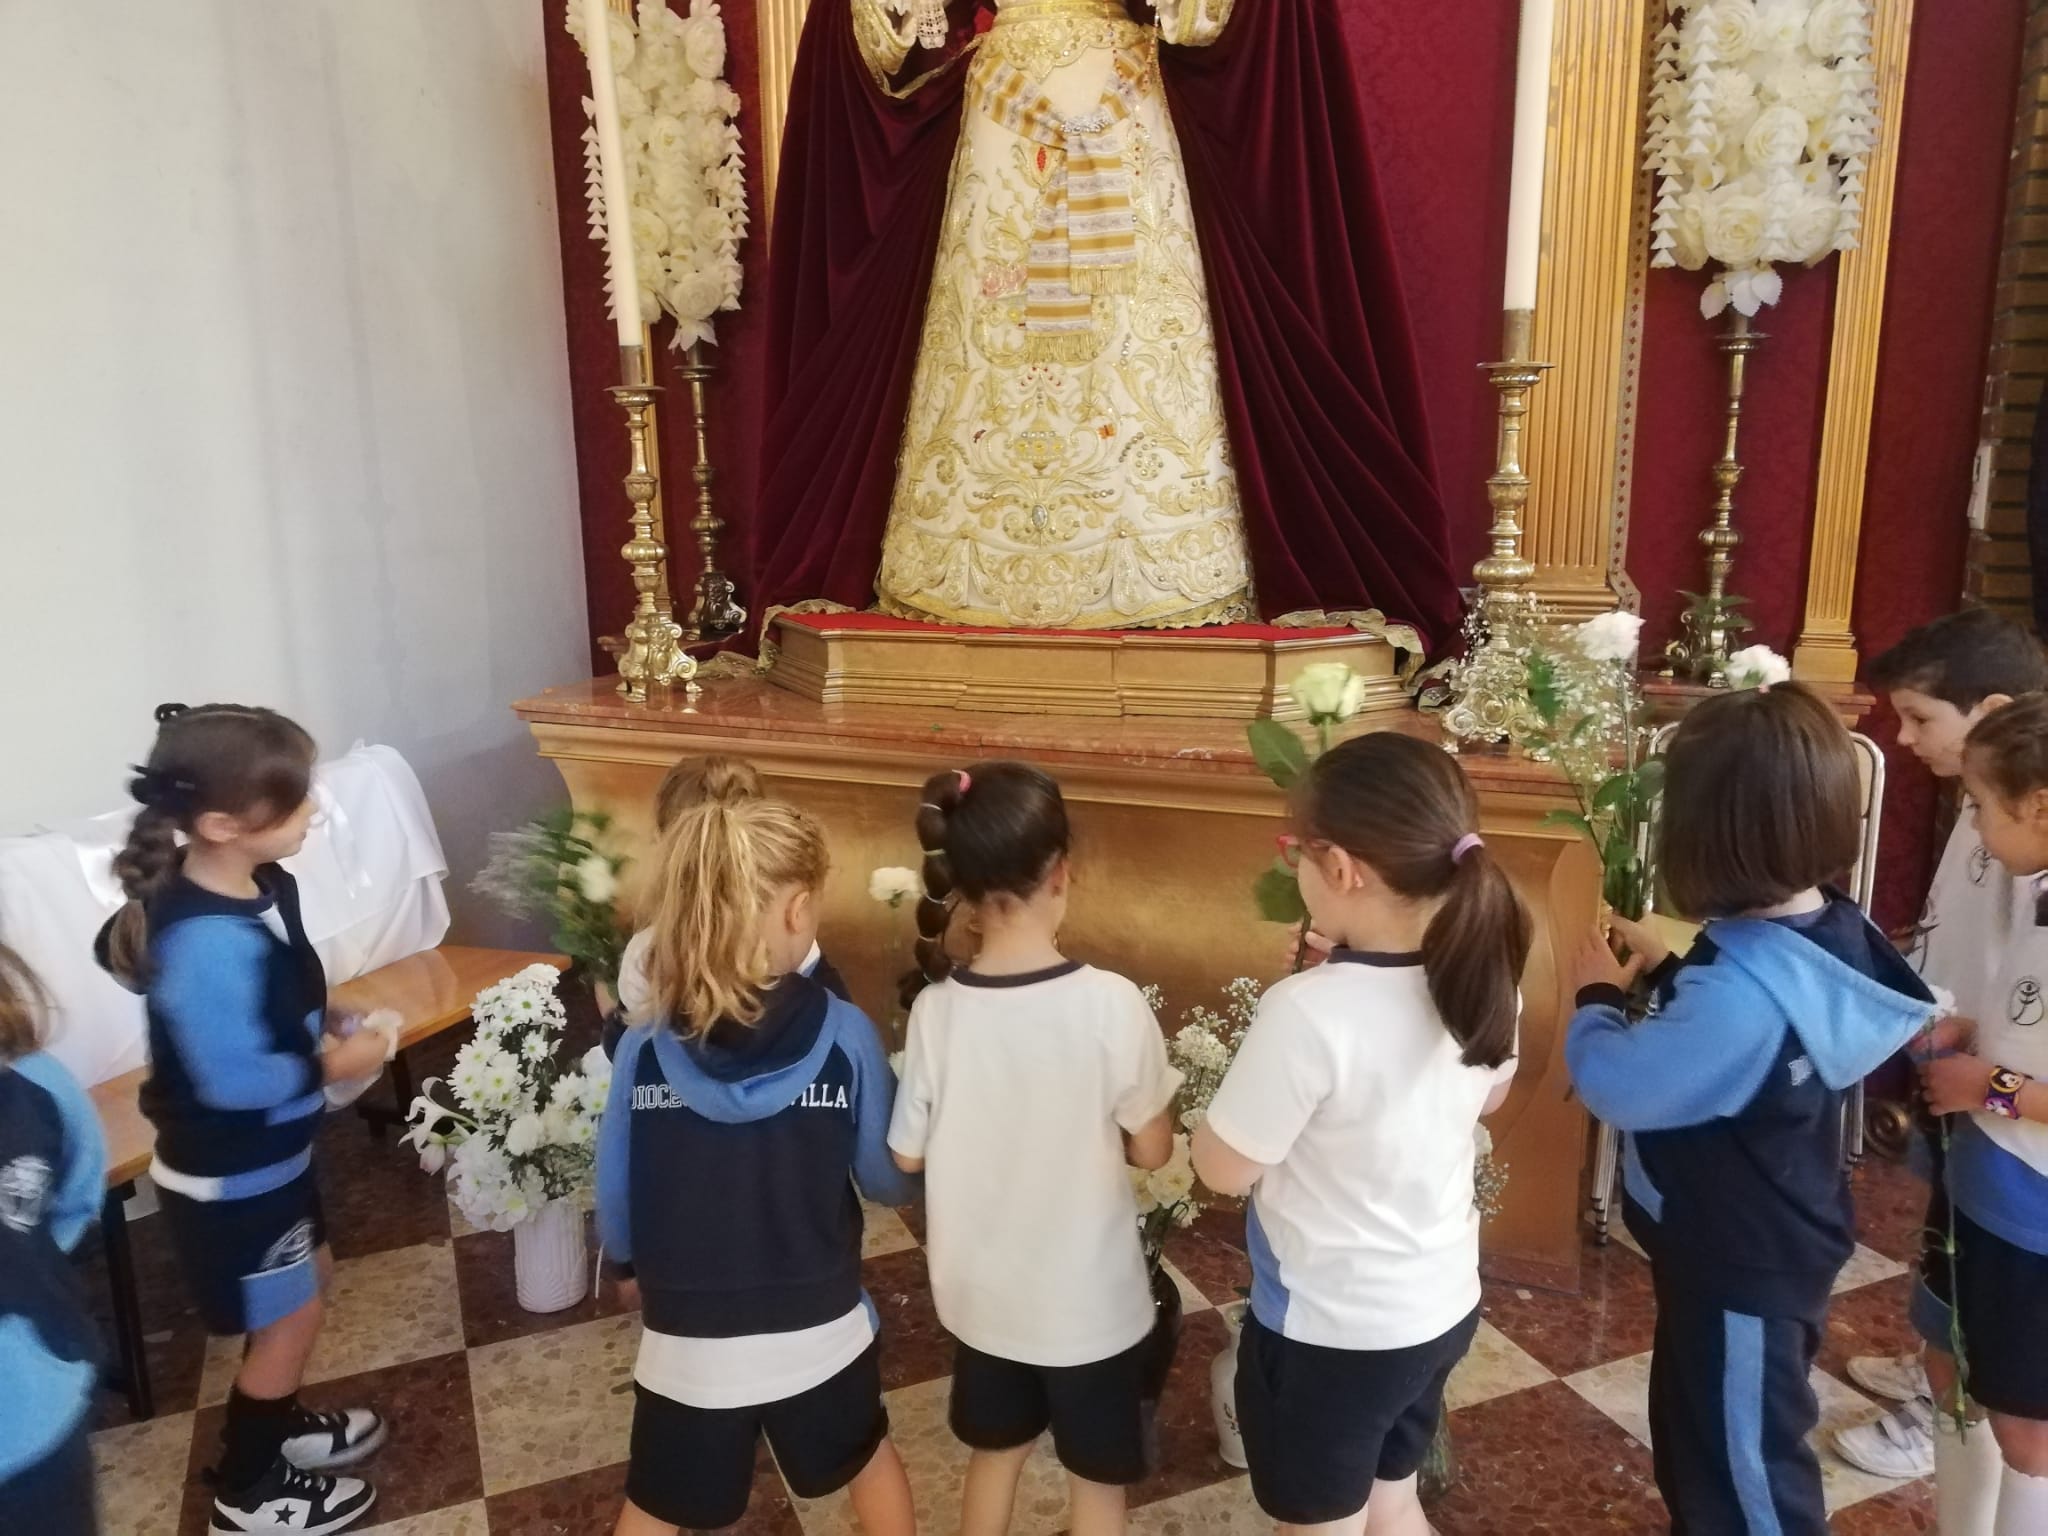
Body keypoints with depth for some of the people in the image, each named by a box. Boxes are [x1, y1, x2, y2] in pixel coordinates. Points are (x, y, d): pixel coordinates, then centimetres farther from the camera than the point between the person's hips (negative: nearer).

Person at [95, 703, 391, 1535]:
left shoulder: (259, 885, -5)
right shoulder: (210, 940, -35)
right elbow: (232, 1079, -31)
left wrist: (322, 1030, -1)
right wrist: (332, 1065, -18)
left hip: (268, 1157, 9)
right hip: (228, 1178, -9)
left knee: (309, 1280, 26)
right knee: (289, 1318, 10)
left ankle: (274, 1423, 49)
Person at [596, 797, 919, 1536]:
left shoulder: (644, 1050, -13)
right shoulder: (845, 1036, -18)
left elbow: (615, 1194, -1)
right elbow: (890, 1181, -7)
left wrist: (628, 1266, 20)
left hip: (687, 1341, 1)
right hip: (819, 1329, -1)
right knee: (869, 1455, 29)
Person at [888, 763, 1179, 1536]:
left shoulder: (935, 1008, -16)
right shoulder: (1113, 1004, -23)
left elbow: (908, 1154, -4)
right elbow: (1152, 1150, -12)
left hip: (981, 1290, 3)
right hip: (1088, 1297, -3)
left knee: (994, 1451, 26)